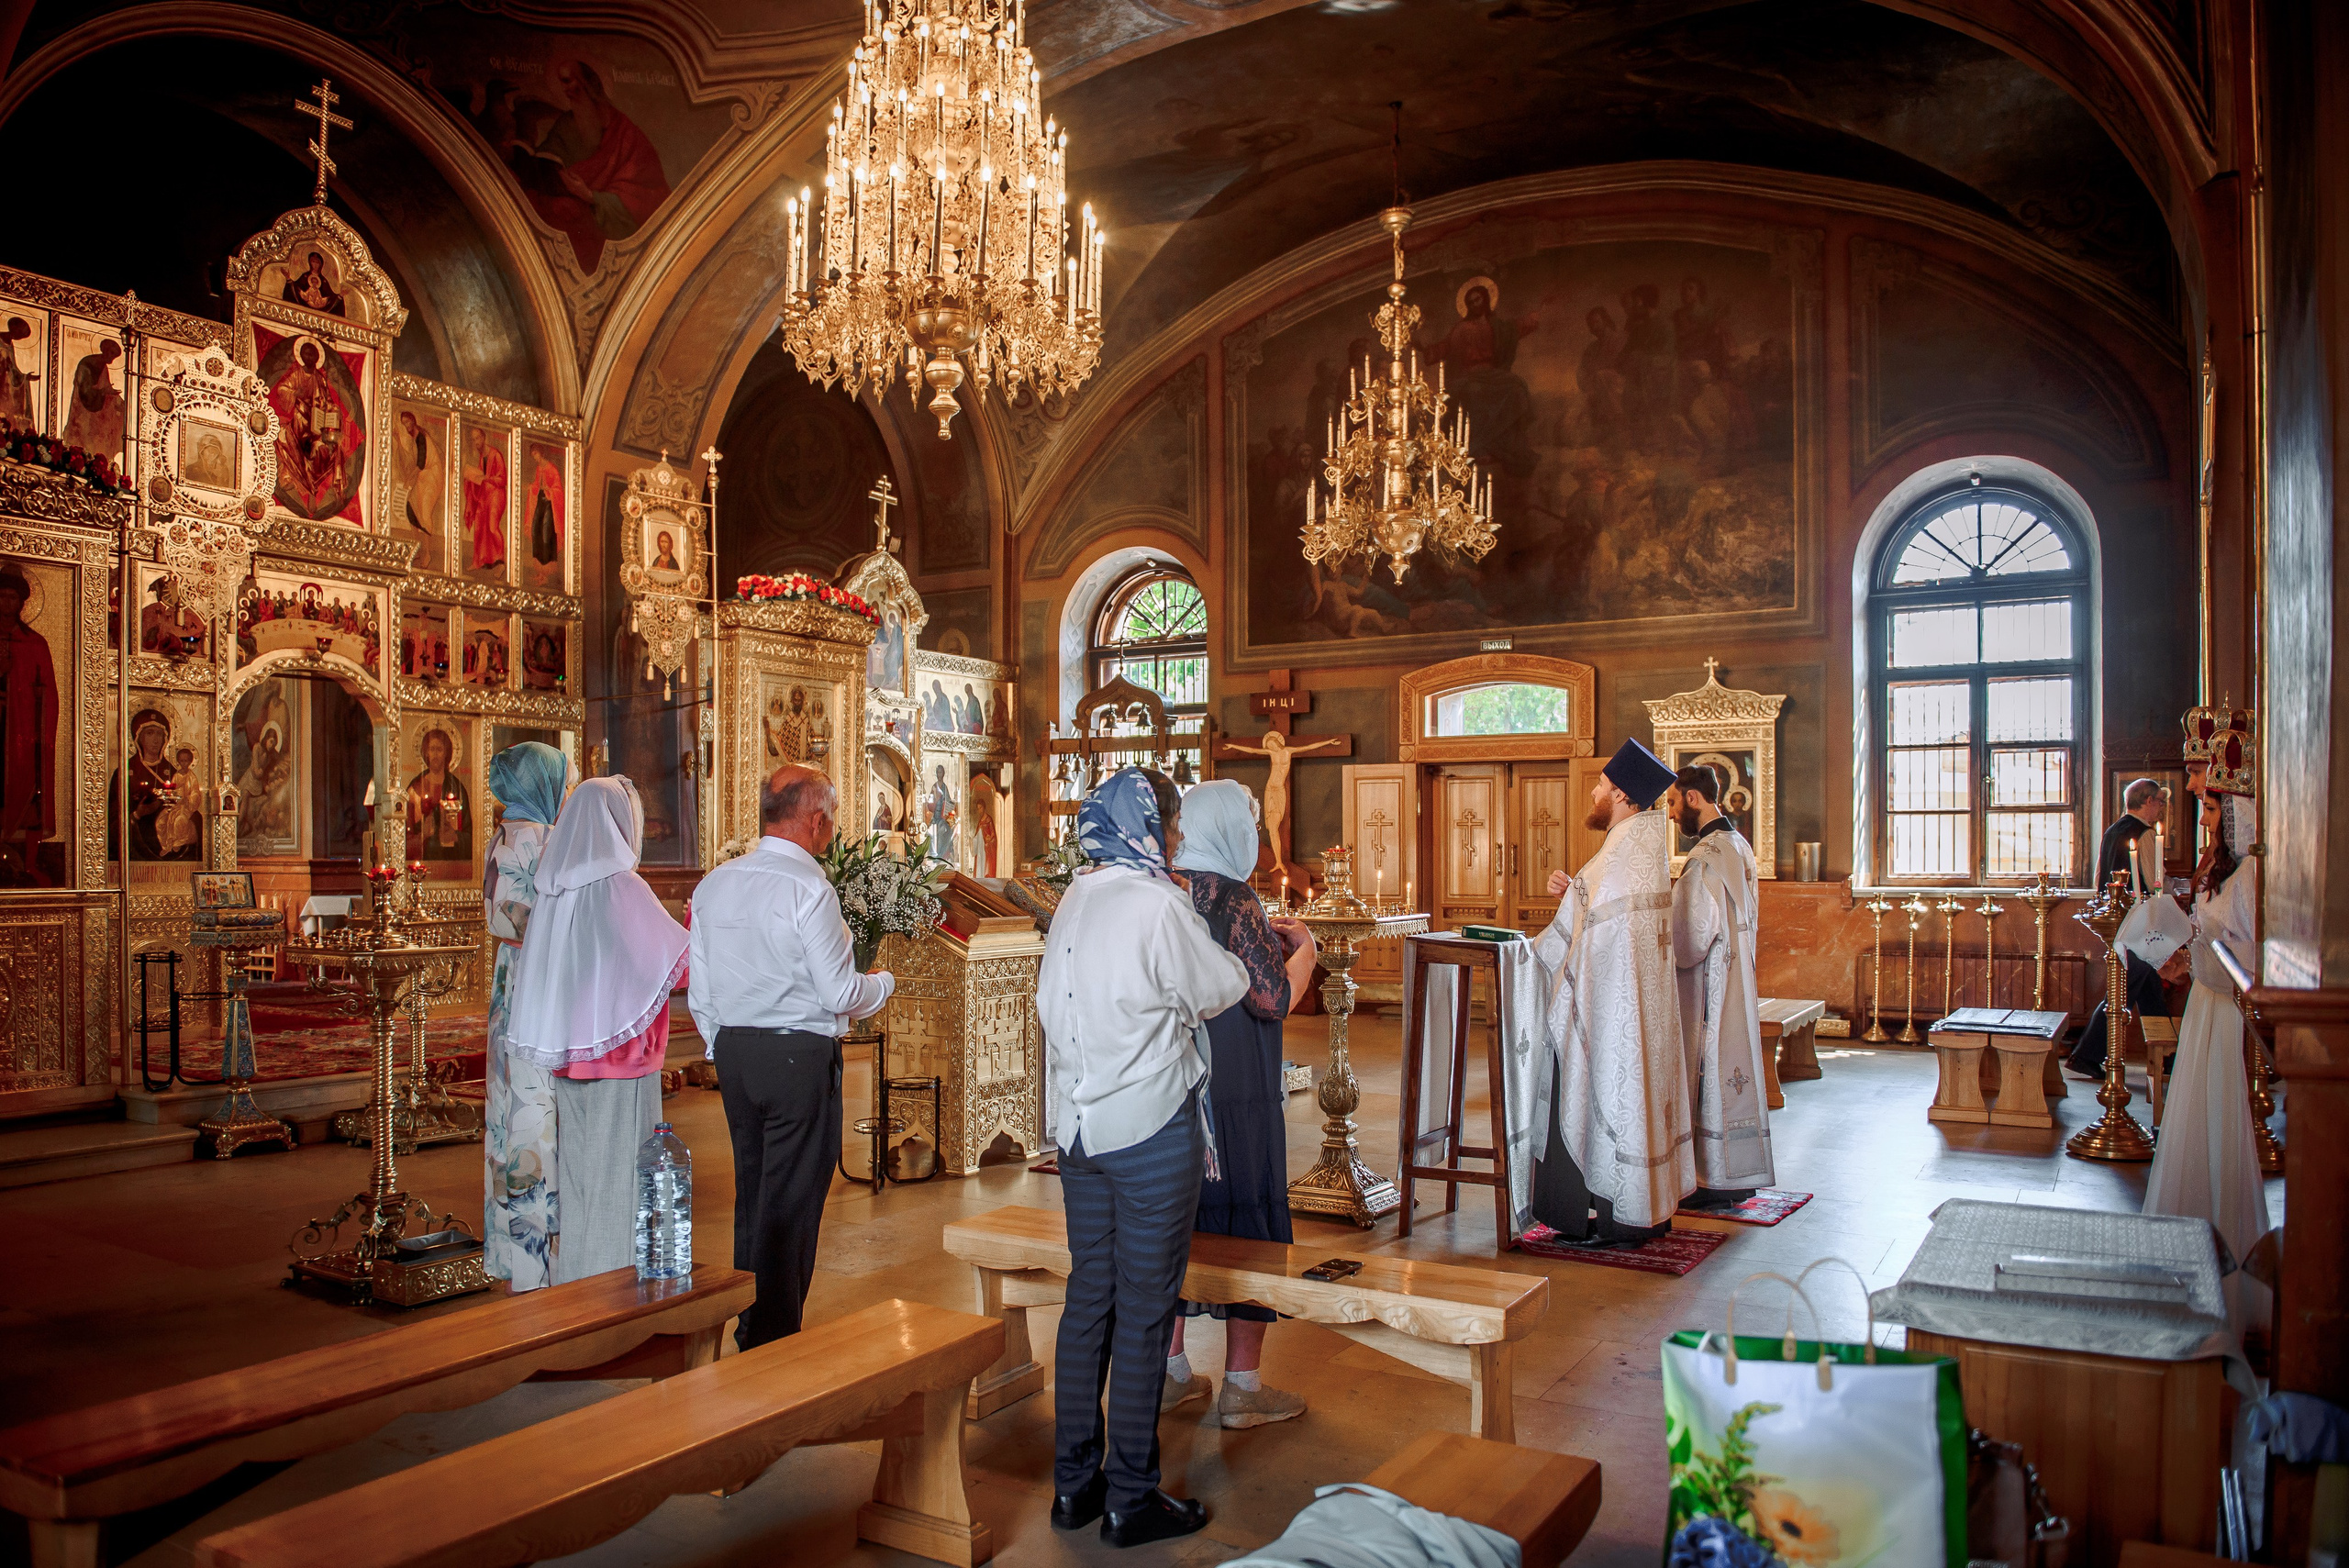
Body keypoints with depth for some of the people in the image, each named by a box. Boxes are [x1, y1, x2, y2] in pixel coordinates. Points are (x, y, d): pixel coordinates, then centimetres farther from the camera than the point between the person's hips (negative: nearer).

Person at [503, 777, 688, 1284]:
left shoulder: (555, 888, 4)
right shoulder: (621, 887, -16)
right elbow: (682, 958, -14)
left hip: (569, 1054, 7)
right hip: (620, 1052, -7)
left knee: (578, 1165, 15)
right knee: (619, 1167, 1)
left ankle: (573, 1271, 26)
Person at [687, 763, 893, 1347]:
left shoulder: (714, 884, 6)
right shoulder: (808, 888, -16)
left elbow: (699, 991, 11)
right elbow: (838, 993, -15)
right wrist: (882, 982, 5)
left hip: (734, 1052, 7)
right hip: (800, 1057, -7)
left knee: (751, 1191, 17)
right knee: (792, 1201, 3)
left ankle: (748, 1328, 29)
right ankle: (775, 1338, 11)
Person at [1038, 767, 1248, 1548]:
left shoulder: (1075, 900, 5)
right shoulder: (1157, 904, -16)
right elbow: (1223, 989, -4)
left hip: (1080, 1124, 7)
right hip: (1151, 1129, -7)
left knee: (1088, 1299, 15)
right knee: (1144, 1312, 3)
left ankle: (1074, 1482, 25)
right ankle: (1131, 1498, 14)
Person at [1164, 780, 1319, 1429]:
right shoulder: (1233, 899, -17)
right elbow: (1274, 998, -19)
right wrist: (1303, 949, -1)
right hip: (1235, 1098, -7)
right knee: (1249, 1225, 5)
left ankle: (1170, 1371, 27)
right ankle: (1242, 1387, 13)